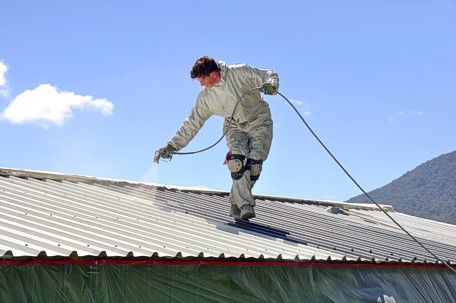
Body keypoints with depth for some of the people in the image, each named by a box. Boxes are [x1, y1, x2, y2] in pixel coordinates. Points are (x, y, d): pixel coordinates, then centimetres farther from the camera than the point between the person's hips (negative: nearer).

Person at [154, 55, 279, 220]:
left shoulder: (240, 72, -12)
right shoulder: (205, 97, -2)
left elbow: (269, 75, -2)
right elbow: (192, 123, 3)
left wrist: (270, 85, -27)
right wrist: (171, 146, -2)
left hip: (259, 120, -2)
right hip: (235, 126, 2)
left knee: (254, 163, -17)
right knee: (237, 160, -25)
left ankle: (236, 203, -1)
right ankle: (245, 205, -24)